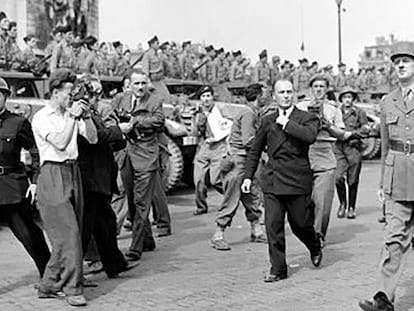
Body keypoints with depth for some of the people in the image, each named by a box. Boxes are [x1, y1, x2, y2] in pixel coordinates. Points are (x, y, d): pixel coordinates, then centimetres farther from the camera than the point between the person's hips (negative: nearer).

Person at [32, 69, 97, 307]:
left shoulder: (71, 114, 15)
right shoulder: (42, 117, -5)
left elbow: (93, 138, 8)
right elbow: (60, 143, -17)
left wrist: (86, 116, -4)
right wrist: (72, 117, -16)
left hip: (73, 173, 7)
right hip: (53, 176, -7)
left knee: (71, 233, 6)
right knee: (68, 233, -12)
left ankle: (49, 286, 16)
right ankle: (73, 288, -7)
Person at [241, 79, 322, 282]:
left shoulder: (306, 118, 2)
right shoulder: (267, 121, 13)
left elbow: (310, 136, -22)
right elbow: (255, 150, 19)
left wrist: (286, 123, -13)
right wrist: (248, 176, 13)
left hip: (297, 178, -3)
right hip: (273, 180, 3)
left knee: (300, 223, 7)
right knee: (273, 226, -3)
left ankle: (315, 248, 39)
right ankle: (278, 269, 7)